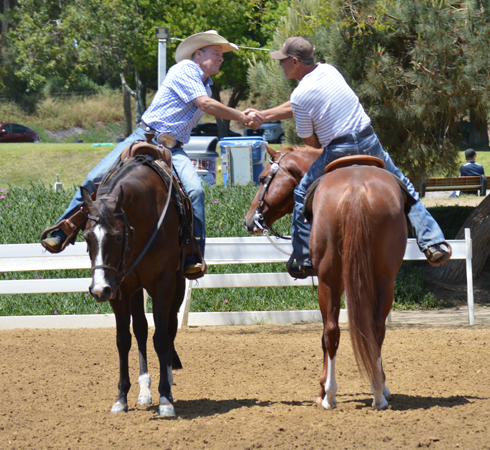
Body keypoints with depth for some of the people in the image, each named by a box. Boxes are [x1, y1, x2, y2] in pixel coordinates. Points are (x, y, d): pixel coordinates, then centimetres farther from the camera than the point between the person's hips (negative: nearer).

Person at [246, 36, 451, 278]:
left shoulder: (301, 95, -12)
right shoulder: (329, 71, 8)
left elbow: (309, 141, -2)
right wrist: (262, 116, 24)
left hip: (337, 153, -5)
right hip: (370, 142, 5)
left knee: (303, 196, 13)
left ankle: (303, 260, 13)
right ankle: (434, 243, 12)